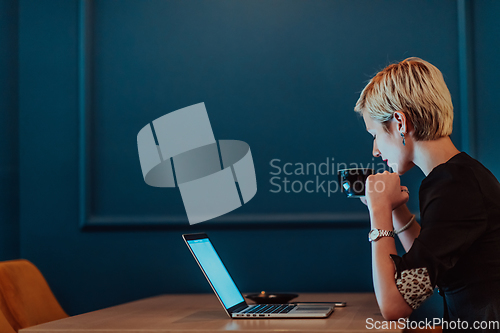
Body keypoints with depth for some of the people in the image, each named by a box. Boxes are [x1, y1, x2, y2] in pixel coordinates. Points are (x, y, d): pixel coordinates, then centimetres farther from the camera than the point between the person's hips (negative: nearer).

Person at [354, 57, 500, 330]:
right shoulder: (463, 173, 8)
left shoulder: (455, 190, -20)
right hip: (470, 321, 8)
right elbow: (424, 269, 21)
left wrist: (379, 209, -12)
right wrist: (396, 209, 9)